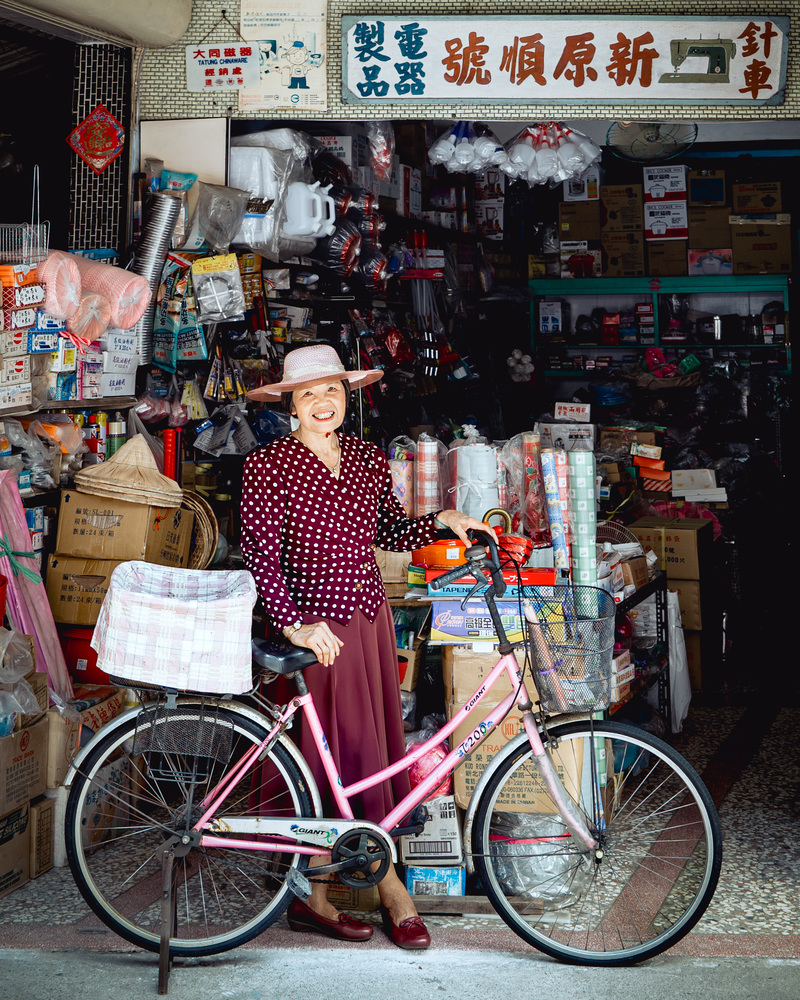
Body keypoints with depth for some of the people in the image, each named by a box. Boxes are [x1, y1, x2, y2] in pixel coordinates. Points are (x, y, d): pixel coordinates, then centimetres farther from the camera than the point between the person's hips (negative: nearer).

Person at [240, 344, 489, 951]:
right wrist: (294, 624, -22)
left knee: (377, 749, 8)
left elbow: (392, 533, 15)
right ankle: (393, 890, 8)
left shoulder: (369, 460, 9)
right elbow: (261, 552, -13)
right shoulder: (268, 465, -8)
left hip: (372, 616, 7)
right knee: (352, 752, -4)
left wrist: (442, 522, -2)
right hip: (321, 628, -6)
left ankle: (313, 897, 17)